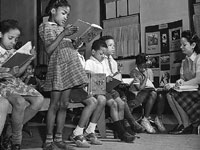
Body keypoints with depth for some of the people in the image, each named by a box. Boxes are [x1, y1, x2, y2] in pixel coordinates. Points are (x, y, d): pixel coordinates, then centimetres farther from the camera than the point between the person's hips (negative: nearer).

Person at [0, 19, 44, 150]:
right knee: (20, 101, -33)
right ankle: (16, 139, -10)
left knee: (39, 99, -9)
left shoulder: (14, 52, 10)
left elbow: (17, 73, 12)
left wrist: (29, 60, 1)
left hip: (15, 83, 7)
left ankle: (11, 132, -3)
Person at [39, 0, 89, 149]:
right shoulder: (46, 26, 3)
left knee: (64, 104, 5)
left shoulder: (63, 28, 23)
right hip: (58, 66, -7)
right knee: (55, 104, -5)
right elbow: (49, 50, -10)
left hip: (70, 67, 7)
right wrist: (63, 34, -16)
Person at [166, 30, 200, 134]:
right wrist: (180, 81, -12)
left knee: (176, 95, -23)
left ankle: (187, 126, -10)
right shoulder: (184, 61, 13)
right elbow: (182, 78, 11)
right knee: (169, 94, -17)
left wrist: (183, 84, -17)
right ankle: (181, 124, -11)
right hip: (189, 91, 7)